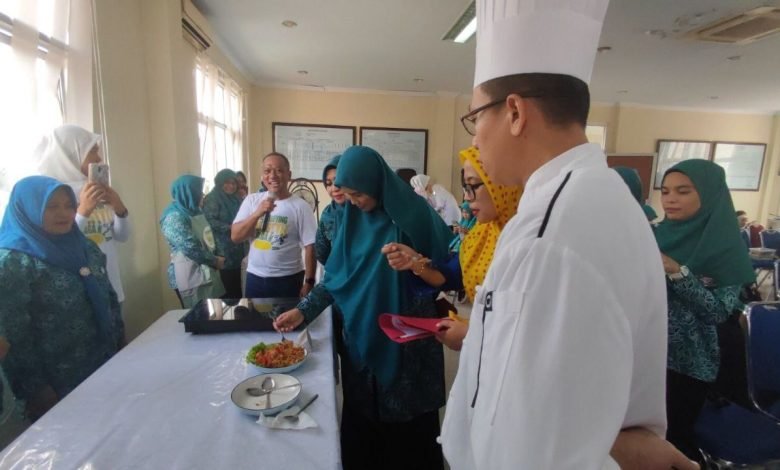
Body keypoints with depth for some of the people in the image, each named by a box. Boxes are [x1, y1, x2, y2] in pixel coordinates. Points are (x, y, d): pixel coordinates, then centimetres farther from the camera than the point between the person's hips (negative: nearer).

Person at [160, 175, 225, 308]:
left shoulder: (194, 211, 14)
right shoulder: (174, 217, -15)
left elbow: (207, 239, 18)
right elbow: (190, 248, -21)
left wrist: (215, 258, 4)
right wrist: (215, 261, -12)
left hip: (207, 272, 9)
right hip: (190, 276, -9)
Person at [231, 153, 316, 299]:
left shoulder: (300, 206, -9)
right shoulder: (252, 200, 2)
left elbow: (310, 247, -9)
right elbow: (235, 237, -3)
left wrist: (309, 282, -10)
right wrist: (257, 213, -17)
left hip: (288, 279, -3)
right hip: (255, 277, 4)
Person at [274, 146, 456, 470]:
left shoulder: (413, 214, -12)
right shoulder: (351, 218, 2)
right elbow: (336, 275, 5)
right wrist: (304, 311, -2)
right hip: (360, 336, 4)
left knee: (407, 424, 10)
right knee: (360, 421, 16)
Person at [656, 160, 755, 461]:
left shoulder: (725, 246, -10)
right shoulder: (657, 235, 0)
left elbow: (720, 311, -16)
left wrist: (678, 272, -27)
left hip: (688, 360, -3)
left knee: (674, 435, 12)